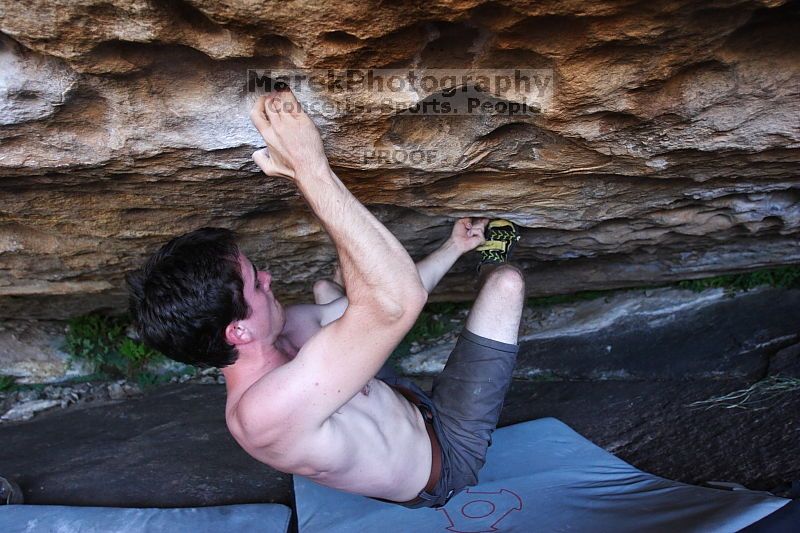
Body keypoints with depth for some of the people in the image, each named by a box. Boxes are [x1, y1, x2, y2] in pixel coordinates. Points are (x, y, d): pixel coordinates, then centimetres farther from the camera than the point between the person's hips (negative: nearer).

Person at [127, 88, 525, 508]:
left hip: (412, 411, 8)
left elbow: (377, 302, -1)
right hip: (446, 455, -7)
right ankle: (490, 262, 25)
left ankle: (474, 247, 38)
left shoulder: (283, 332, -14)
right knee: (505, 282, -15)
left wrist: (452, 248, 4)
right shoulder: (265, 411, -40)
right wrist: (311, 169, -50)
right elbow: (396, 300, -49)